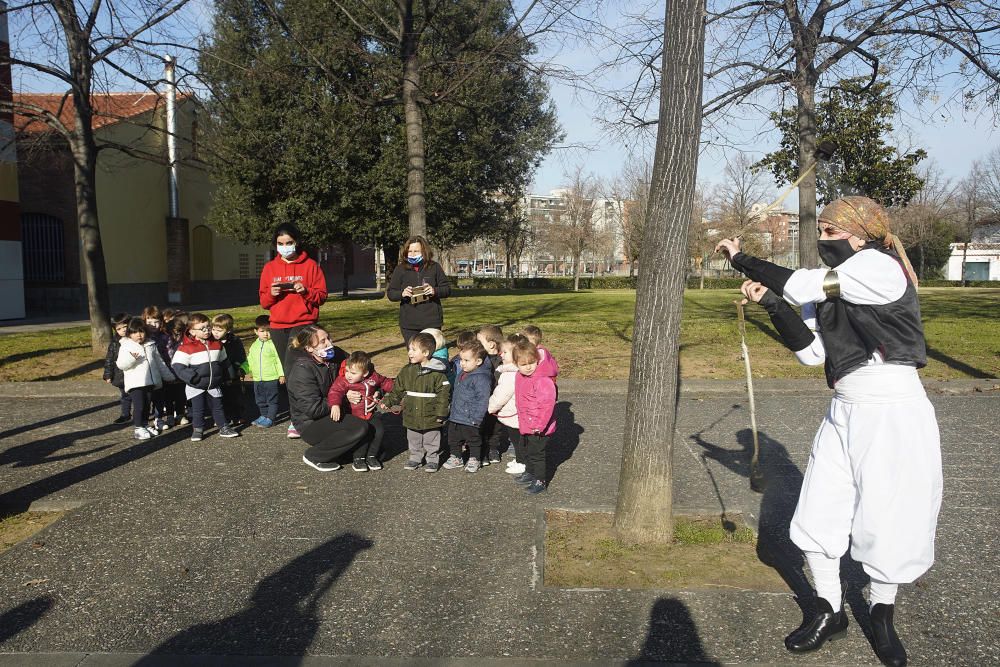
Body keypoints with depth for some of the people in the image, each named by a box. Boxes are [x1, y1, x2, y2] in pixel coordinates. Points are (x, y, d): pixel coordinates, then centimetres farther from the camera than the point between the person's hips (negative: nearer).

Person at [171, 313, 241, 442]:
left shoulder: (217, 344, 3)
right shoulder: (186, 347, -14)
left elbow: (223, 361, 17)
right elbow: (177, 365, -16)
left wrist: (223, 377, 13)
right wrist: (192, 378, -21)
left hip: (214, 385, 4)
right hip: (196, 387, -4)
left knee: (217, 407, 12)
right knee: (198, 409, 3)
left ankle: (223, 428, 20)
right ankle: (198, 430, 17)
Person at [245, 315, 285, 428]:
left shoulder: (273, 344, -9)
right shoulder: (254, 345, 10)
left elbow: (279, 360, -11)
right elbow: (249, 361, 19)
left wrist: (281, 374, -15)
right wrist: (244, 370, 10)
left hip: (272, 378, -7)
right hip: (257, 379, 7)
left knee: (272, 400, 1)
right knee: (260, 400, 16)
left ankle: (270, 419, 6)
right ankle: (264, 416, 31)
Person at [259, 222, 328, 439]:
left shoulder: (310, 266, 1)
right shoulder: (270, 268, 11)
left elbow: (321, 295, 1)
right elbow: (264, 301, 11)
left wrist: (305, 291, -17)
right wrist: (271, 294, -10)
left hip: (303, 323, -4)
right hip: (278, 326, 5)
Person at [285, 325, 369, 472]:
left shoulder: (335, 355, -3)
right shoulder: (302, 370, -22)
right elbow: (313, 408, -28)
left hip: (331, 414, 8)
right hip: (310, 424, -8)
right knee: (359, 428, -26)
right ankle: (314, 456, -9)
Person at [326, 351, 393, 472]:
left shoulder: (374, 377, -2)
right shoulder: (343, 380, -11)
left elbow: (386, 382, 19)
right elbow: (335, 392, -26)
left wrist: (380, 392, 6)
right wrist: (335, 405, -42)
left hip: (371, 413, 4)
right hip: (354, 416, -3)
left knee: (379, 430, -15)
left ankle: (371, 456, 7)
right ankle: (359, 458, -4)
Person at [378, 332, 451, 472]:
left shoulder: (437, 373, -14)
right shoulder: (407, 371, 1)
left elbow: (444, 393, -12)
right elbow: (397, 389, 9)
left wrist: (441, 413, -13)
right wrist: (387, 402, 1)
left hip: (431, 417, -4)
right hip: (411, 417, 5)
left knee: (431, 440, 11)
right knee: (413, 440, 18)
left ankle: (432, 459, 28)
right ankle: (415, 457, 36)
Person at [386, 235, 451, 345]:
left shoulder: (434, 267, 4)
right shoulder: (400, 269, 5)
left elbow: (447, 289, 7)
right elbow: (390, 293, 8)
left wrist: (435, 291, -14)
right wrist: (402, 293, -14)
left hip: (432, 322, 0)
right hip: (409, 324, 0)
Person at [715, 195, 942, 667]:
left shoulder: (881, 267, -13)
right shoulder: (828, 289, 10)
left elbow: (803, 285, -18)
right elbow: (812, 351, 3)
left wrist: (741, 260, -7)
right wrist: (772, 303, -8)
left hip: (895, 414, -7)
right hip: (844, 413, 7)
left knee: (886, 524, 6)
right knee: (817, 517, 8)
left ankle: (882, 617, 30)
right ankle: (829, 612, 26)